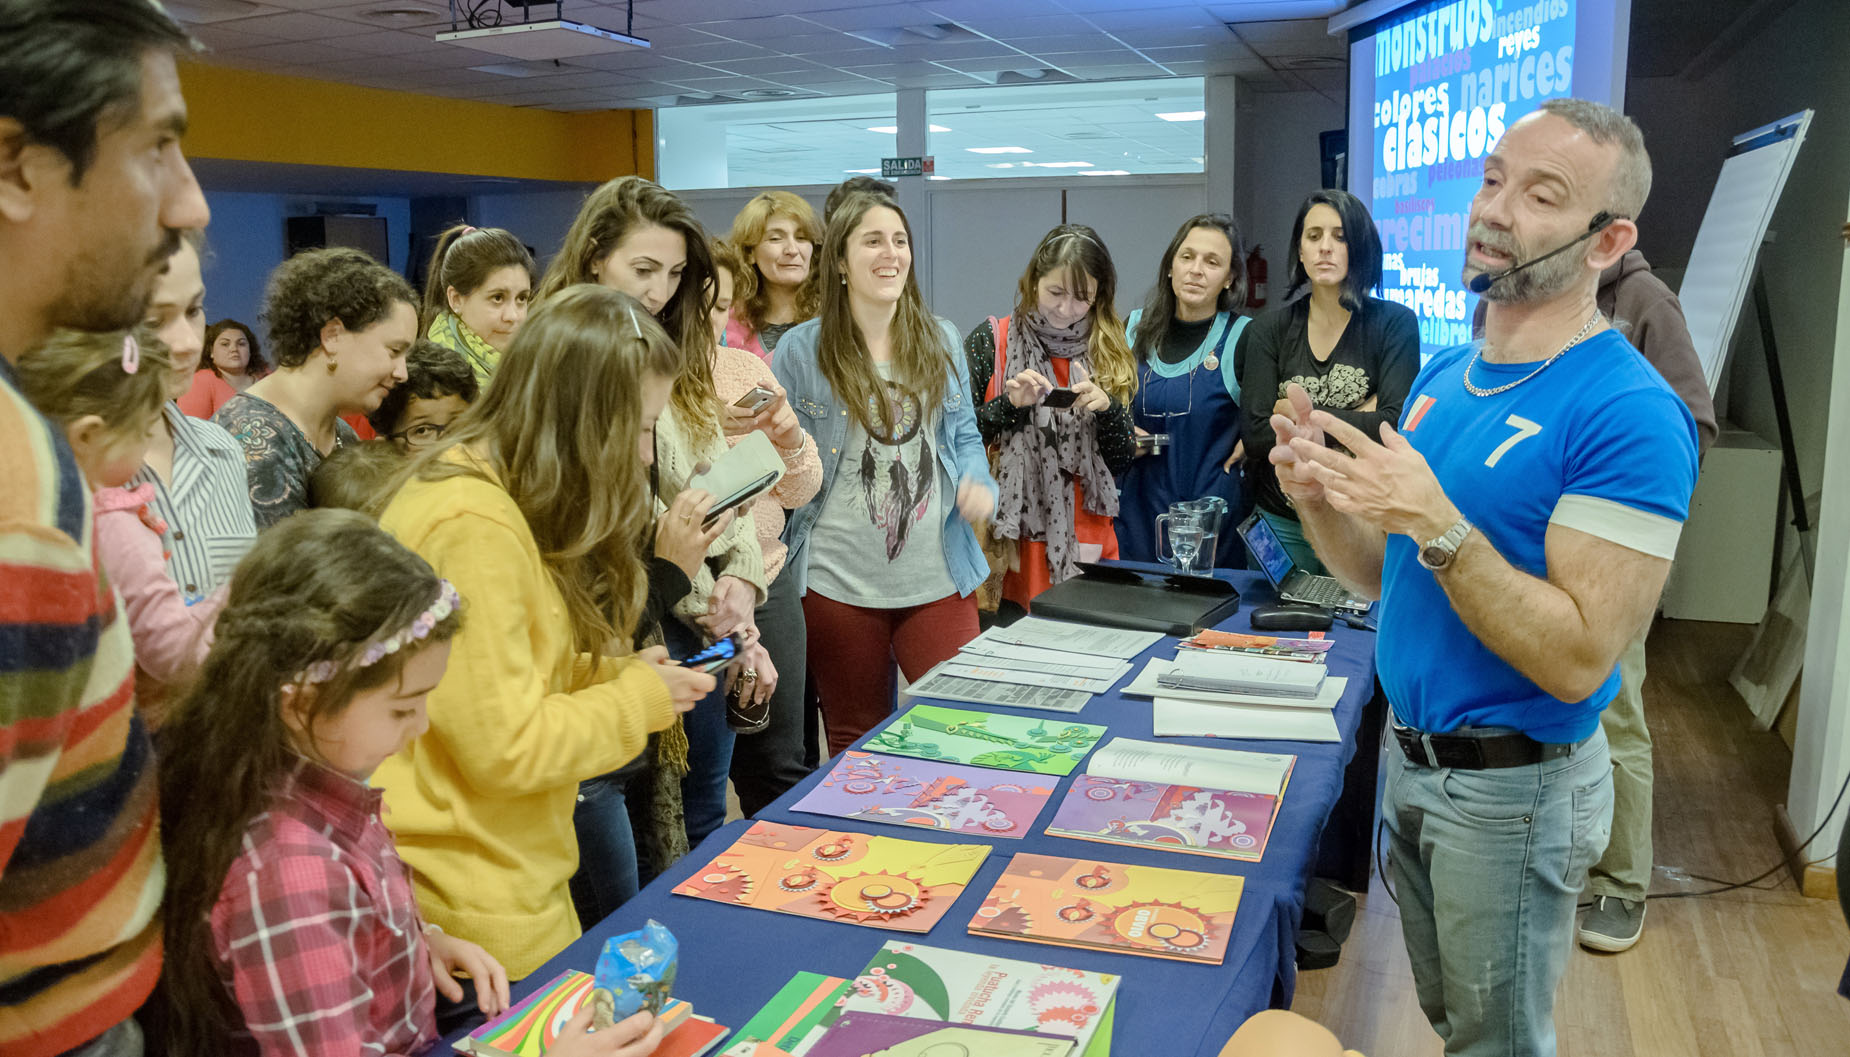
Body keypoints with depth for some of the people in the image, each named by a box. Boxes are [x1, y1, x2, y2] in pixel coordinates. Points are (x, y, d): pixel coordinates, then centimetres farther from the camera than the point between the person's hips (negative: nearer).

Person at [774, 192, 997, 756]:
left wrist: (978, 484, -6)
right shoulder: (801, 349, -4)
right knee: (855, 742, 13)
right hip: (838, 581, -2)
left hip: (938, 576, 3)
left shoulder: (940, 340, 7)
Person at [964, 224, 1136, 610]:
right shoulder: (990, 341, -1)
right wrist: (1010, 404, -17)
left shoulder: (1107, 351, 7)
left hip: (1085, 535, 2)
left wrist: (1108, 409, -12)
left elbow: (1121, 462, 5)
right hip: (1008, 535, -2)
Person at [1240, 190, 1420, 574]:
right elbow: (1254, 436, -9)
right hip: (1281, 523, 2)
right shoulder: (1270, 329, 2)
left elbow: (1395, 425, -15)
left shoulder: (1395, 323, -2)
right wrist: (1356, 419, -11)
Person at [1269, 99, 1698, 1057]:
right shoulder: (1443, 376, 3)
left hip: (1515, 787, -7)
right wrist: (1319, 501, -12)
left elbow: (1579, 659, -25)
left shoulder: (1627, 413, -21)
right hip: (1411, 759, 7)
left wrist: (1437, 524, -32)